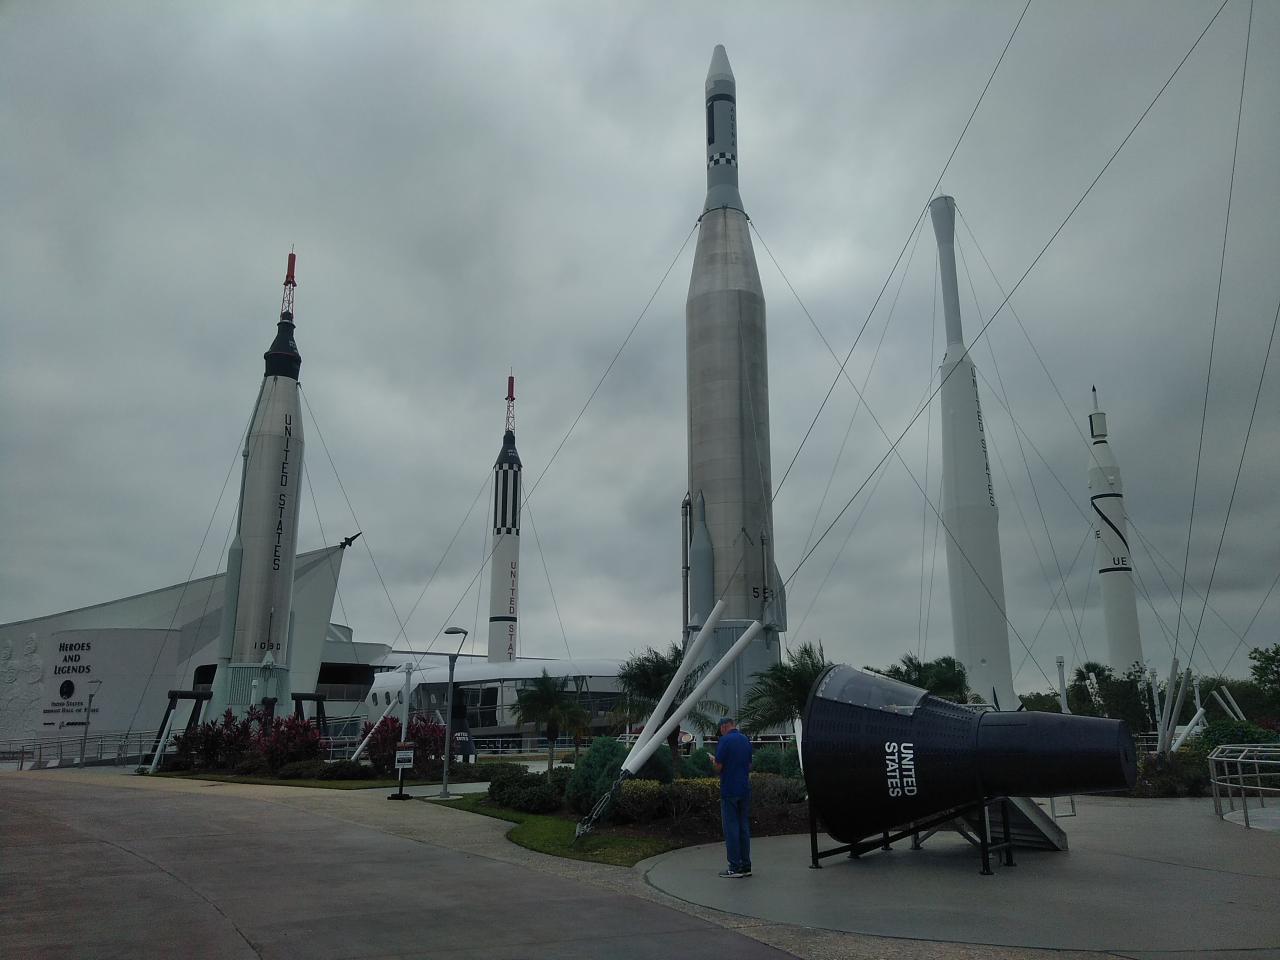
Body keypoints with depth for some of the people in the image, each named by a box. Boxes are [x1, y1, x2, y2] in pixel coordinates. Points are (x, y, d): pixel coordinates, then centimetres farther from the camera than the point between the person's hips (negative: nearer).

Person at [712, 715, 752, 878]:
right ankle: (746, 866, 14)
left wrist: (713, 762, 6)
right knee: (744, 827, 11)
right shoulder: (746, 741, 10)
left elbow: (718, 767, -14)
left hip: (729, 790, -7)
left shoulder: (725, 741, -12)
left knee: (731, 828, -2)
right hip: (745, 789, 7)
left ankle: (735, 868, 0)